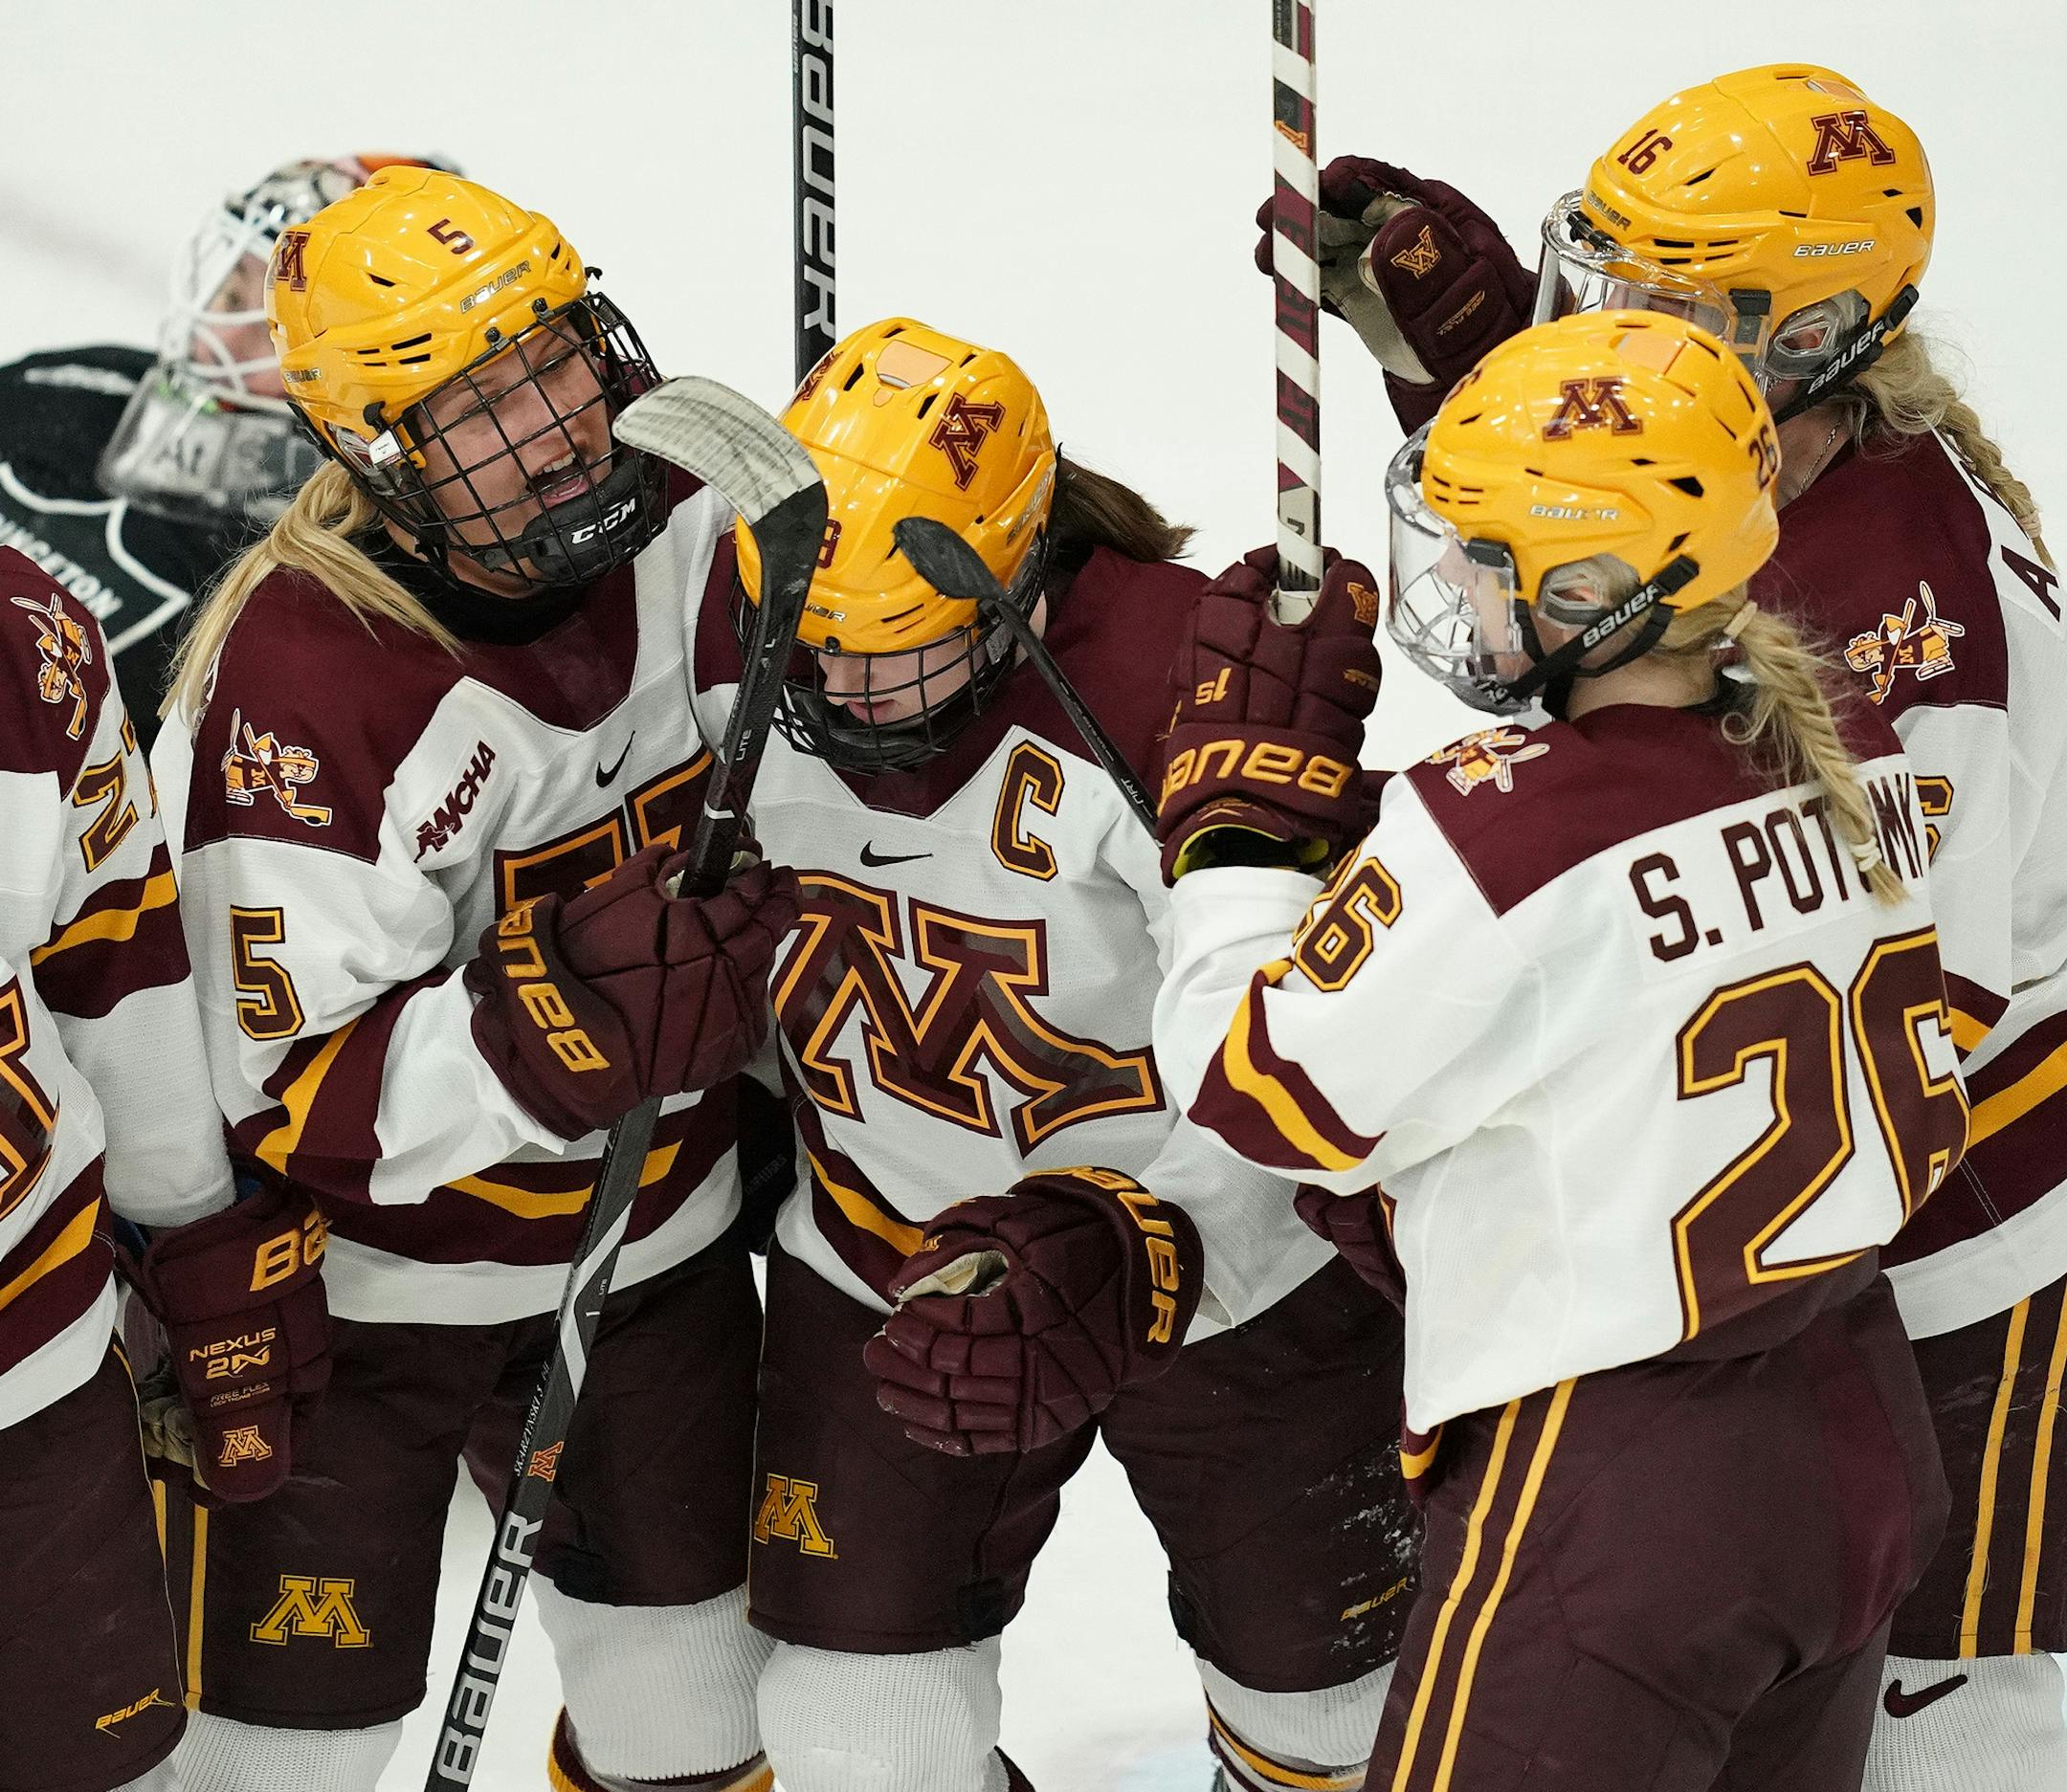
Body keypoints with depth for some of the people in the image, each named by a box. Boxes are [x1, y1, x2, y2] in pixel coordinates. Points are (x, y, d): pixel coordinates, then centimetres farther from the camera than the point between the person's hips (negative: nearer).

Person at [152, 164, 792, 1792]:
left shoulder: (691, 519, -11)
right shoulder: (304, 685, -30)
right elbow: (296, 1100, -29)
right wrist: (570, 1031, -40)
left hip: (654, 1242, 6)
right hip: (360, 1271, -6)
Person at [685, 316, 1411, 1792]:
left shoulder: (1173, 687, -31)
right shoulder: (749, 633, -14)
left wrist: (1119, 1271, -40)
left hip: (1225, 1269, -3)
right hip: (878, 1265, 4)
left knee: (1311, 1669, 16)